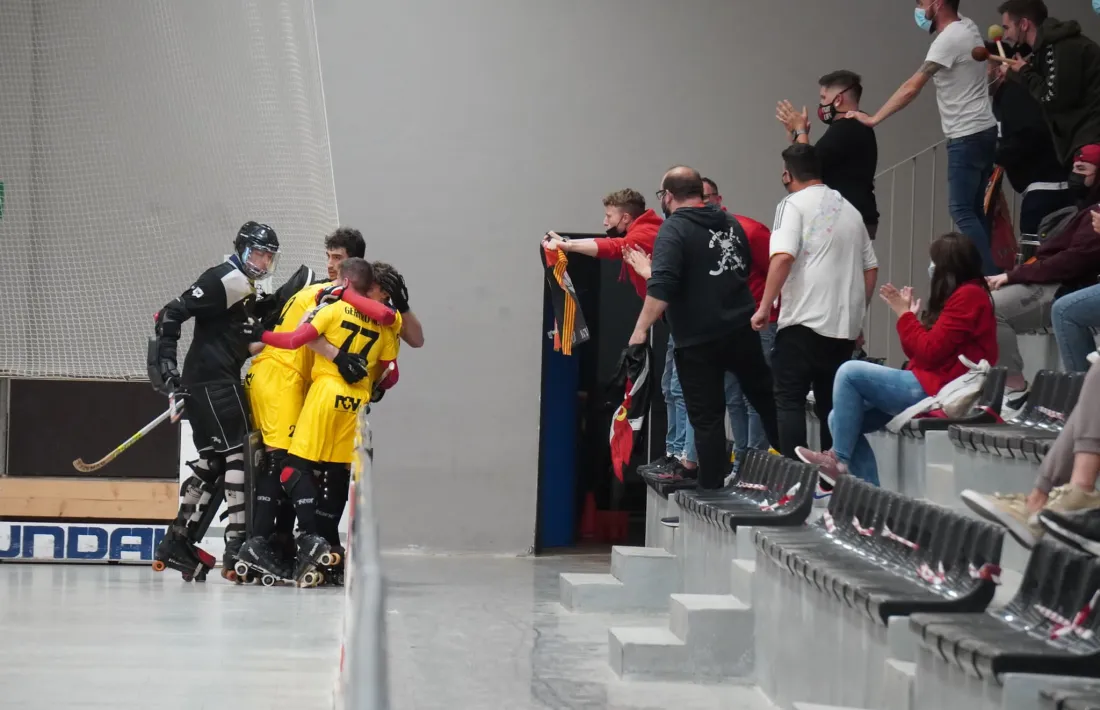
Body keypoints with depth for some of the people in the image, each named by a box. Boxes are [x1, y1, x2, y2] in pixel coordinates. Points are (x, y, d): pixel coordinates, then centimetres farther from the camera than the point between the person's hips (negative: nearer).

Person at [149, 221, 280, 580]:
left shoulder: (246, 288, 23)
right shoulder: (226, 279, -10)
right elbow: (172, 314, -17)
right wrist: (164, 364, -22)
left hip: (214, 382, 11)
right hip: (212, 380, -11)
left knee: (213, 461, 11)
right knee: (238, 453, -13)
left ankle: (177, 545, 14)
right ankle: (237, 547, -17)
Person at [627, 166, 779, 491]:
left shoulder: (674, 229, -12)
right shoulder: (727, 223, 10)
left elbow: (661, 287, -24)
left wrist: (641, 329, -21)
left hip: (699, 339, -6)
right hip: (742, 330, 6)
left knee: (707, 418, 0)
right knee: (766, 399, 22)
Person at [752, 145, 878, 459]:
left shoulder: (794, 204, -4)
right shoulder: (849, 209, 18)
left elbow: (783, 256, -18)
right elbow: (870, 267, 20)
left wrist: (765, 307, -14)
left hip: (804, 321, -7)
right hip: (845, 325, 7)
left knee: (789, 400, -6)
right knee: (831, 403, 11)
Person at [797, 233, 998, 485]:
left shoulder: (969, 296, -11)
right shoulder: (965, 295, 21)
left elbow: (930, 352, -17)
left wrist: (904, 315, -6)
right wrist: (911, 315, 11)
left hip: (934, 390, -11)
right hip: (930, 384, 11)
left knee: (850, 372, -14)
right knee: (840, 419, 4)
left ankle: (839, 462, -9)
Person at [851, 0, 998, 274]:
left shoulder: (948, 40, -18)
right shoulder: (966, 26, 8)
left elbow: (912, 88, -22)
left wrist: (873, 119, -19)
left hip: (967, 137, -10)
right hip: (982, 131, 10)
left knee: (961, 210, -10)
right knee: (973, 209, 12)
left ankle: (990, 276, -13)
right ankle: (988, 272, 13)